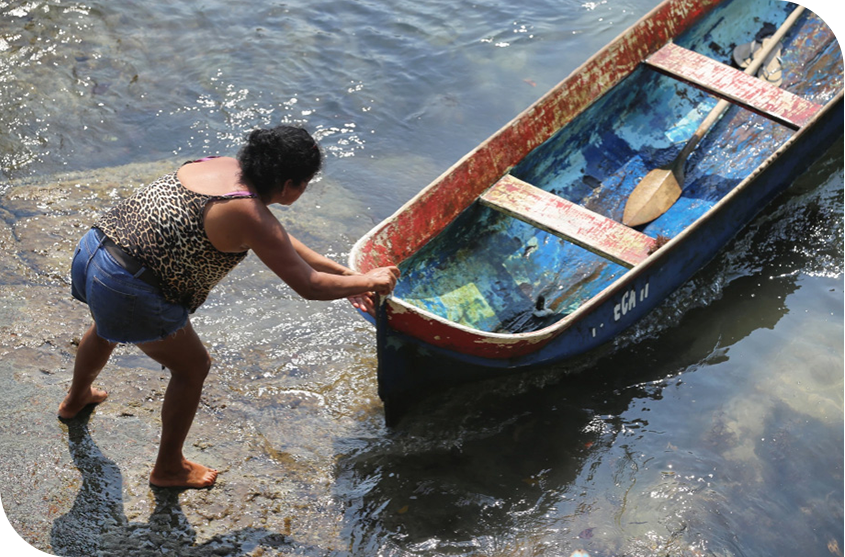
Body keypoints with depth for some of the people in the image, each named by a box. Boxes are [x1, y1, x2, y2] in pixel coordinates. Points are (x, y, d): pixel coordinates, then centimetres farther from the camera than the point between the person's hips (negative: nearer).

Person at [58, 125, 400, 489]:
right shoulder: (248, 214, -18)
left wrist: (344, 274, 20)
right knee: (192, 367, 13)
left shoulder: (222, 166, 8)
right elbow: (308, 285, -14)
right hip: (128, 292, -9)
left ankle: (76, 398, 69)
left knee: (108, 327, 40)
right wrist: (368, 281, 2)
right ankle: (168, 469, 32)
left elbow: (279, 240, 18)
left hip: (91, 248, 9)